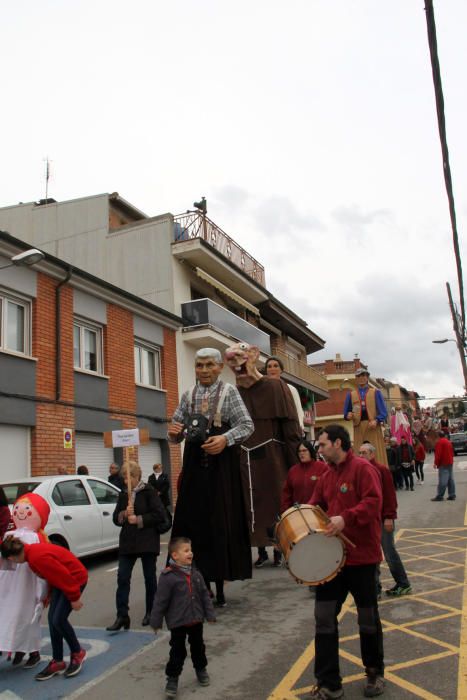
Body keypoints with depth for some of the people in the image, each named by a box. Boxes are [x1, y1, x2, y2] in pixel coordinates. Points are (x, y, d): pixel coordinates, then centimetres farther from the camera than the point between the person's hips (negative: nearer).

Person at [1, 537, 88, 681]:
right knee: (52, 619, 4)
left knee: (58, 620, -10)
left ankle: (78, 653, 13)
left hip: (76, 578, -9)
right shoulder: (32, 551, -1)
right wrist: (50, 594, 22)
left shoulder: (37, 557, -30)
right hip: (61, 581, 9)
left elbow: (64, 576, -26)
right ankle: (58, 662, 14)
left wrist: (74, 598, -17)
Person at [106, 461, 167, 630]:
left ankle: (150, 613, 22)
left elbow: (160, 515, -12)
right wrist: (124, 514, -11)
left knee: (150, 578, 8)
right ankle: (122, 616, 0)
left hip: (147, 542, -4)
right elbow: (116, 519, 10)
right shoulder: (123, 495, 9)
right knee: (122, 578, -4)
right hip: (127, 542, 4)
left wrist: (139, 519, -17)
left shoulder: (148, 492, -6)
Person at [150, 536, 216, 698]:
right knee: (178, 651, 2)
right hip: (177, 622, -5)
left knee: (198, 646, 21)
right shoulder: (168, 576, -21)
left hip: (196, 620, 6)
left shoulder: (195, 573, -2)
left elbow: (204, 595, 6)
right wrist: (156, 622, -10)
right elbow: (161, 601, -15)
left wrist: (210, 614, 5)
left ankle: (201, 670, 42)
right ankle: (172, 678, 18)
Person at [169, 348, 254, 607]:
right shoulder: (188, 395, 12)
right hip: (194, 464, 4)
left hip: (221, 466, -3)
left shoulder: (229, 392, 0)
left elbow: (247, 425, -6)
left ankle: (219, 586, 13)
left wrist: (225, 439, -21)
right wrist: (174, 433, -8)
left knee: (221, 522, 1)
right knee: (194, 520, 4)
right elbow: (177, 428, 14)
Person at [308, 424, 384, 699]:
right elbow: (315, 507, 15)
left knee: (368, 618, 11)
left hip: (362, 556, -6)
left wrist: (345, 518, -34)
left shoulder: (362, 468, -12)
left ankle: (375, 674, 34)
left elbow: (373, 502, -23)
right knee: (324, 617, 4)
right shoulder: (326, 476, 11)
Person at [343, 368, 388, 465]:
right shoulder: (350, 394, 15)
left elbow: (383, 413, 3)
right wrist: (348, 415, -7)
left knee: (377, 457, -3)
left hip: (373, 428, -1)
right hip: (358, 429, 1)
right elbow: (346, 413, 16)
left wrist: (376, 421, -15)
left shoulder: (376, 392, 9)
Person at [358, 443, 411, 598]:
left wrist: (389, 517, -18)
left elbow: (390, 494, -15)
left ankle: (403, 585, 20)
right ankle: (375, 588, 19)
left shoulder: (382, 470, -11)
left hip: (383, 520, -6)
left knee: (390, 553, 3)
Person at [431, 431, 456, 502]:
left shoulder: (439, 442, -11)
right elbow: (452, 453, 21)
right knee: (450, 479, 9)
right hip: (450, 463, 9)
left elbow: (438, 454, -17)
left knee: (443, 480, -10)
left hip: (443, 464, -9)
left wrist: (436, 463, -14)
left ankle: (440, 496, -11)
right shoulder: (449, 442, 16)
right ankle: (452, 495, 10)